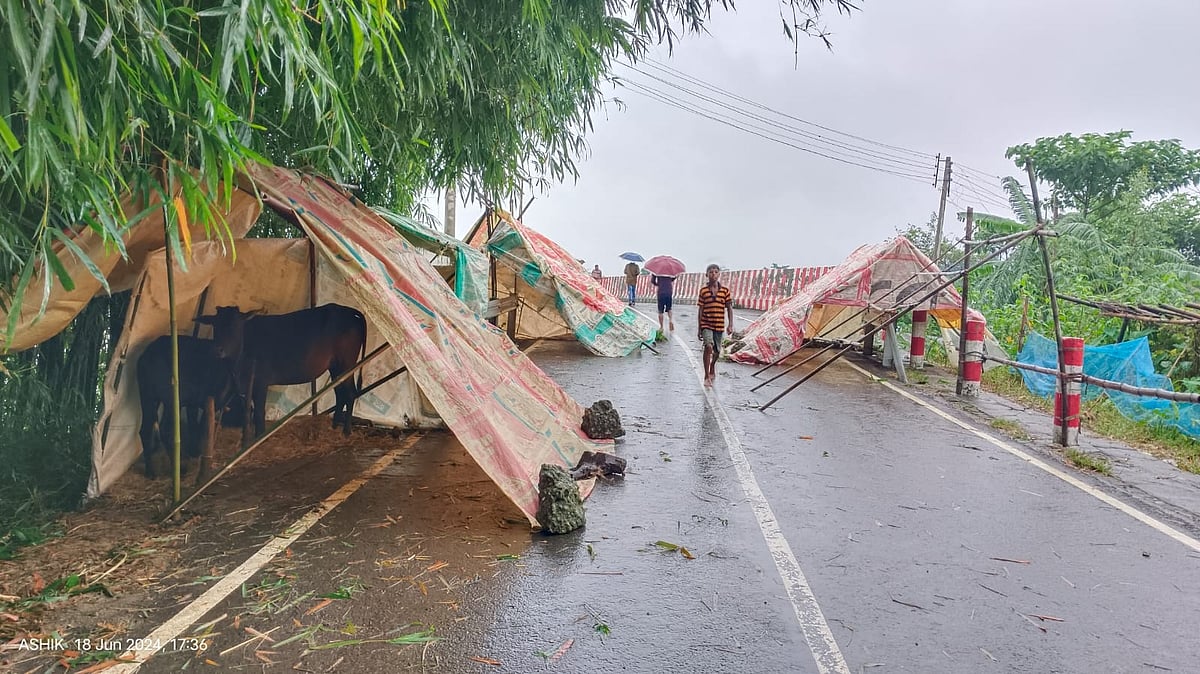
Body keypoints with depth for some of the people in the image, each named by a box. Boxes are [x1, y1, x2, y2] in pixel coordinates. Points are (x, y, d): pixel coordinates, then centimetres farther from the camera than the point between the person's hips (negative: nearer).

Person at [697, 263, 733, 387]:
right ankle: (707, 377, -13)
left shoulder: (725, 290, 1)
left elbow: (729, 308, 6)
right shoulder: (703, 291, 0)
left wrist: (730, 324, -4)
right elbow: (701, 310, 2)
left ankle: (712, 366, 47)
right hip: (706, 324, -2)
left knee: (717, 351, 13)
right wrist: (699, 329, 2)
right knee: (708, 346, -21)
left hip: (719, 325, 2)